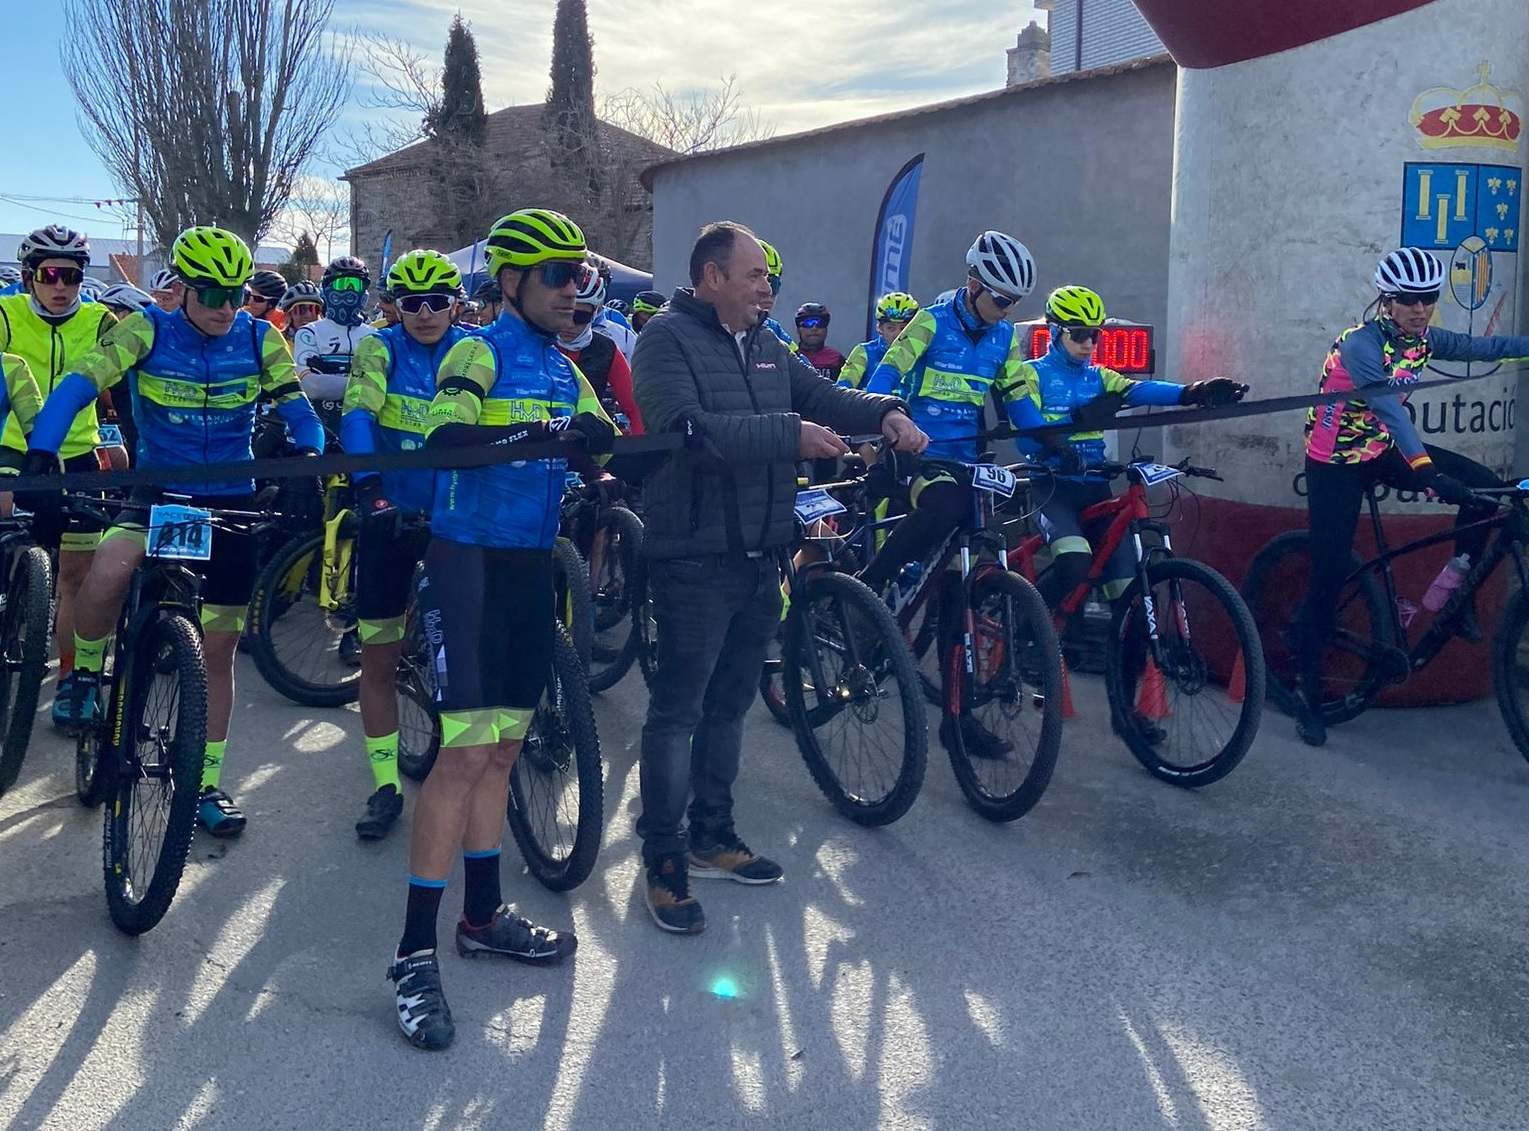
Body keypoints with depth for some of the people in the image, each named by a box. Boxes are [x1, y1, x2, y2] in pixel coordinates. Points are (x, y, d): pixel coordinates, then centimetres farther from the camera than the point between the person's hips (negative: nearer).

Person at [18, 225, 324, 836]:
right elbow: (78, 384, -19)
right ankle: (86, 674, -1)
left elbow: (298, 411, -4)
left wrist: (310, 455, -27)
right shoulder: (146, 332, -9)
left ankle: (207, 784, 18)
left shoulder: (261, 340, -3)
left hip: (230, 505, 2)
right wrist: (39, 457, -35)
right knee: (107, 573, -34)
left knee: (218, 649, 5)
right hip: (157, 494, -2)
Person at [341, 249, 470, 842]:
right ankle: (386, 786, 15)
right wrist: (369, 487, -35)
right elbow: (357, 417, -18)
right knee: (378, 658, 3)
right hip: (390, 517, 0)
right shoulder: (380, 349, -4)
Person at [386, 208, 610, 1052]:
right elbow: (445, 437, -25)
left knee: (501, 749, 13)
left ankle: (483, 917, 25)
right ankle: (415, 951, -2)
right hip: (470, 561, -7)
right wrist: (546, 432, -36)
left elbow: (602, 451, 8)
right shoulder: (479, 353, -8)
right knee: (467, 752, -10)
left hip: (530, 567, 7)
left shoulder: (565, 372, 16)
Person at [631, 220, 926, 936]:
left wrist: (884, 413, -5)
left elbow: (820, 395, 15)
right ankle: (663, 860, 8)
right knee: (678, 709, -2)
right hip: (694, 560, -8)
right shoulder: (668, 339, -10)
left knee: (729, 703, 16)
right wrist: (789, 433, -26)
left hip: (760, 557, 8)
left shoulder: (766, 347, 15)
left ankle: (711, 836, 30)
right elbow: (688, 430, -24)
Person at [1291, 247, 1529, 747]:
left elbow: (1484, 347, -1)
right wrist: (1426, 471, -49)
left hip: (1383, 450, 7)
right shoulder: (1360, 344, -25)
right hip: (1336, 464, -6)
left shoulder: (1422, 340, -3)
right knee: (1331, 574, -7)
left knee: (1485, 486, -11)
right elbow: (1388, 407, -38)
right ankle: (1308, 689, 4)